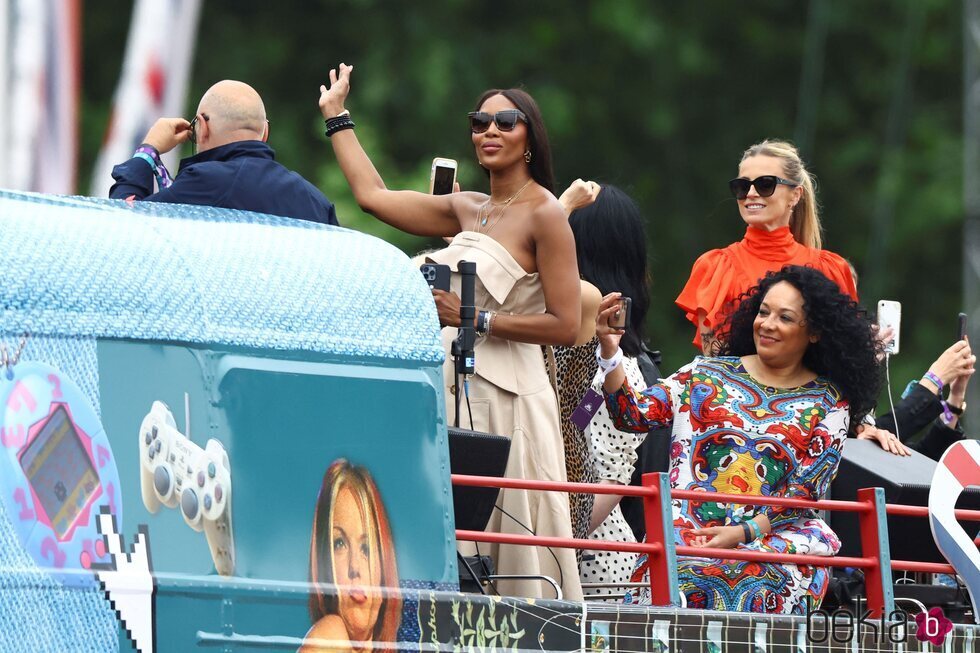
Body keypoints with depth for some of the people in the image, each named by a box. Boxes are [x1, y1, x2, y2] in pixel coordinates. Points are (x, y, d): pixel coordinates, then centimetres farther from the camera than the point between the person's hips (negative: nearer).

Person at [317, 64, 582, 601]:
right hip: (453, 389, 7)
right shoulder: (468, 209, 15)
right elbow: (372, 195, 23)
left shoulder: (544, 215, -6)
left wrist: (475, 318, -13)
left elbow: (565, 325, -12)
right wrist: (335, 116, 29)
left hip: (504, 396, -7)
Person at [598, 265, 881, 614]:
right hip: (690, 528, 1)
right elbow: (633, 414, 7)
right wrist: (609, 351, -8)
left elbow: (806, 492, 1)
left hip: (776, 532, -1)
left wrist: (744, 532, -14)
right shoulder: (708, 374, 15)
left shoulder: (828, 404, 10)